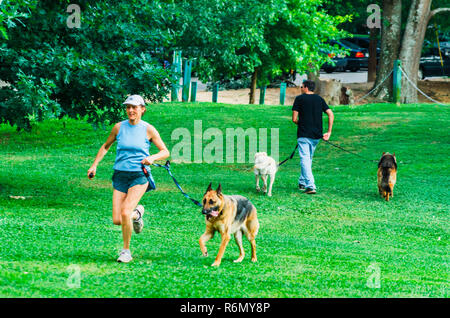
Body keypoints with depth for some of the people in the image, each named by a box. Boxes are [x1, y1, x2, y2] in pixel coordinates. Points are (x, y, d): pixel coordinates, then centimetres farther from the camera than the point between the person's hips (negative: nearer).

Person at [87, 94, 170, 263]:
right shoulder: (119, 127, 3)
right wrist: (94, 165, 9)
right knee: (116, 220, -3)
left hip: (139, 177, -3)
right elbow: (106, 146, 18)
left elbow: (165, 152, 2)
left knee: (125, 213, -21)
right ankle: (137, 213, 33)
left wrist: (152, 158, -18)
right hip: (120, 175, 3)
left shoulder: (148, 129, -3)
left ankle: (126, 250, -1)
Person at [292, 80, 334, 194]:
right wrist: (329, 132, 3)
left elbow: (294, 119, -5)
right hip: (317, 135, 5)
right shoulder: (319, 99, 10)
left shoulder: (299, 99, -3)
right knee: (309, 158, 21)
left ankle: (310, 186, -20)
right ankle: (302, 182, 30)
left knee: (305, 160, -7)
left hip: (304, 134, -5)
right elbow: (331, 114, 1)